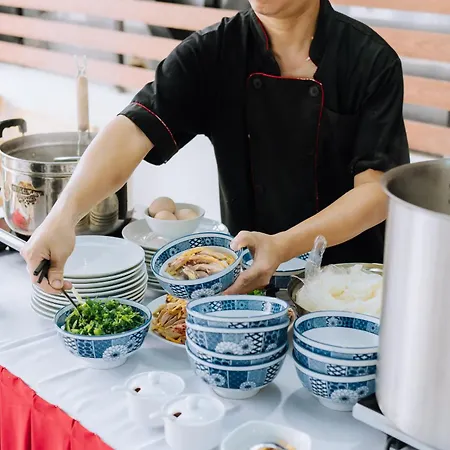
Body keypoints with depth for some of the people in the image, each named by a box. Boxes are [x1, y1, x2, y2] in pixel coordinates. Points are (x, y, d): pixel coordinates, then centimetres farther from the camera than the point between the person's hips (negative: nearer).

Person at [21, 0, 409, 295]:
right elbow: (134, 130, -18)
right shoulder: (213, 52, -5)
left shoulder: (371, 62, -11)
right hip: (247, 276, 2)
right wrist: (64, 215, -35)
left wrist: (284, 246, -28)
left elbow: (378, 189, -14)